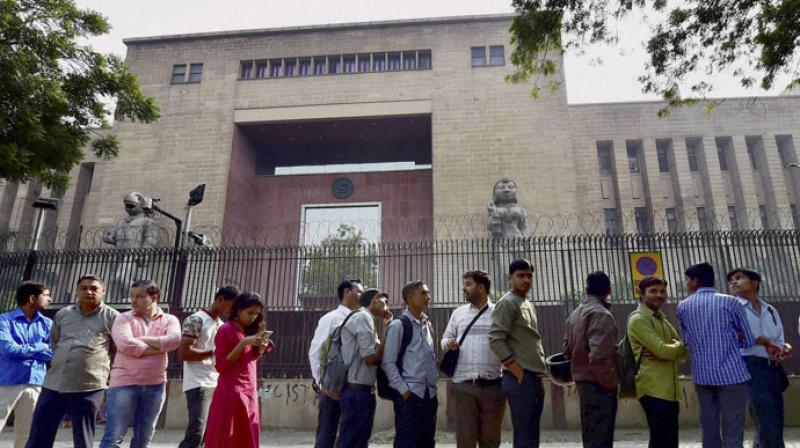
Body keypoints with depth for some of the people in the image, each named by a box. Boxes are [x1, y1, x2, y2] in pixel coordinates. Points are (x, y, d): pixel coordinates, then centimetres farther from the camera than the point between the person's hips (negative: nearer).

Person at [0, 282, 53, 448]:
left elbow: (54, 353, 2)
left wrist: (22, 349, -9)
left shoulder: (47, 324, 11)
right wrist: (40, 348, -6)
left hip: (35, 384, 4)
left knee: (26, 434, 10)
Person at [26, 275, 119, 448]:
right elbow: (53, 343, 25)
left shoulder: (111, 316, -1)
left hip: (89, 387, -4)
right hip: (54, 384, 4)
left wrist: (106, 372, 5)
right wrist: (59, 365, 17)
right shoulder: (62, 314, 12)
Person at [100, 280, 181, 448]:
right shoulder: (124, 318, 2)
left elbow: (174, 340, -14)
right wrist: (159, 347, -11)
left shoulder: (169, 320, 6)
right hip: (125, 383, -2)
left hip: (155, 386, 2)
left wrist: (141, 339, -11)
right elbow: (125, 344, -16)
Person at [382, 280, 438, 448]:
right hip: (410, 393, -6)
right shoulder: (398, 325, -8)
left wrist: (434, 387, 11)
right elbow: (388, 362, -10)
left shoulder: (428, 324, 12)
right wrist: (403, 389, -14)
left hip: (430, 393, 7)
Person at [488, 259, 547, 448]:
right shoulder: (507, 303, -9)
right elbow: (496, 340, -18)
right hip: (520, 378, -8)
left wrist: (539, 372, 14)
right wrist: (517, 370, -17)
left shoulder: (530, 305, 18)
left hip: (535, 378, 9)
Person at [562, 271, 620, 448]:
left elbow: (566, 346, 14)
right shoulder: (601, 314, -17)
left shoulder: (575, 313, 11)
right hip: (598, 384, -9)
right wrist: (610, 383, -14)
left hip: (582, 380, 9)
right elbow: (599, 355, -25)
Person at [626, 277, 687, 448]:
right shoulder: (638, 319, -9)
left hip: (670, 390, 8)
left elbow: (683, 352, 11)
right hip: (653, 389, -8)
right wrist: (680, 345, 2)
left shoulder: (663, 320, 19)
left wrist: (665, 354, -10)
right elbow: (662, 349, -18)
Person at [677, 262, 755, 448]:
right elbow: (748, 341, 4)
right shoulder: (730, 302, -2)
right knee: (732, 433, 1)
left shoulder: (683, 307, 5)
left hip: (701, 375, 2)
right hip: (731, 374, -2)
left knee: (709, 431, 10)